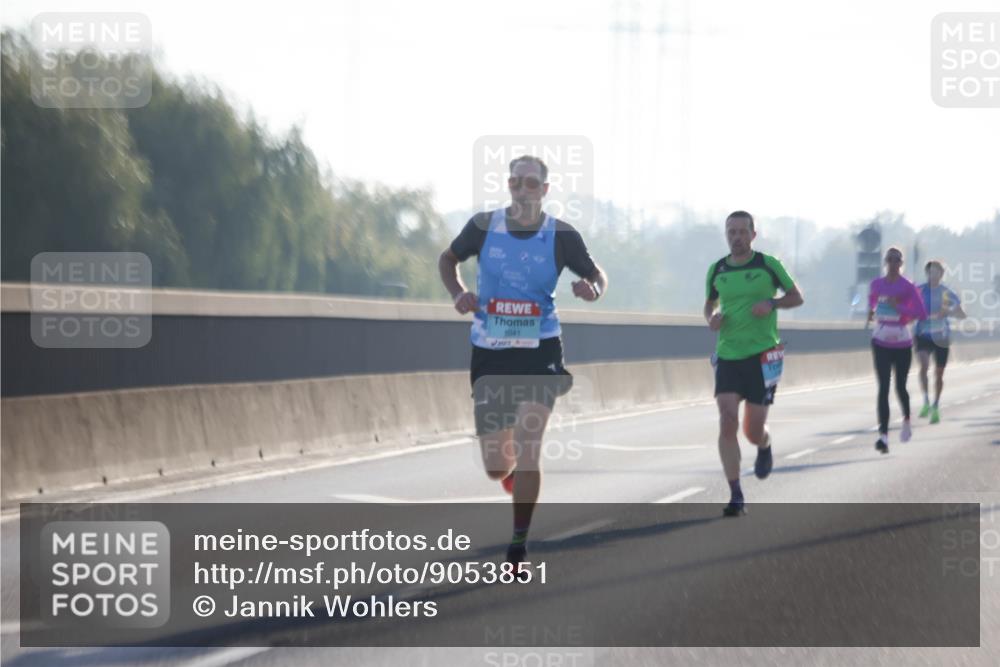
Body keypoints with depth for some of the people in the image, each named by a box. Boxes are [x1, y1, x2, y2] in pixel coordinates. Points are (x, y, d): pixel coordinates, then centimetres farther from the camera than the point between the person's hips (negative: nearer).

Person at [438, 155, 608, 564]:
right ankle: (512, 471, 45)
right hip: (490, 352, 2)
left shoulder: (561, 236, -5)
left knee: (528, 449, -18)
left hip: (539, 350, -2)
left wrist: (592, 288, -17)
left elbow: (597, 275, 7)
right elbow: (448, 259, 14)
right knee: (495, 467, 5)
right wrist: (457, 292, -5)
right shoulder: (484, 226, -2)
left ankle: (519, 545, -7)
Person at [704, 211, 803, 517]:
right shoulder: (717, 270, 6)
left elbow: (797, 297, 6)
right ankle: (735, 497, -9)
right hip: (727, 355, 2)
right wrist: (711, 318, -2)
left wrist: (771, 303, -14)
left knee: (753, 431, 0)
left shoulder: (768, 265, -2)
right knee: (727, 423, -14)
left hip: (762, 355, -2)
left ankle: (765, 447, 41)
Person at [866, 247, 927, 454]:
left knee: (900, 386, 10)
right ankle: (883, 436, -15)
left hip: (902, 343, -1)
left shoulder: (908, 287, -7)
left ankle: (906, 420, 42)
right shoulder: (876, 284, 4)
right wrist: (871, 314, 5)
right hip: (881, 342, 2)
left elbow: (921, 313, -13)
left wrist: (899, 308, -22)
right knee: (883, 388, -9)